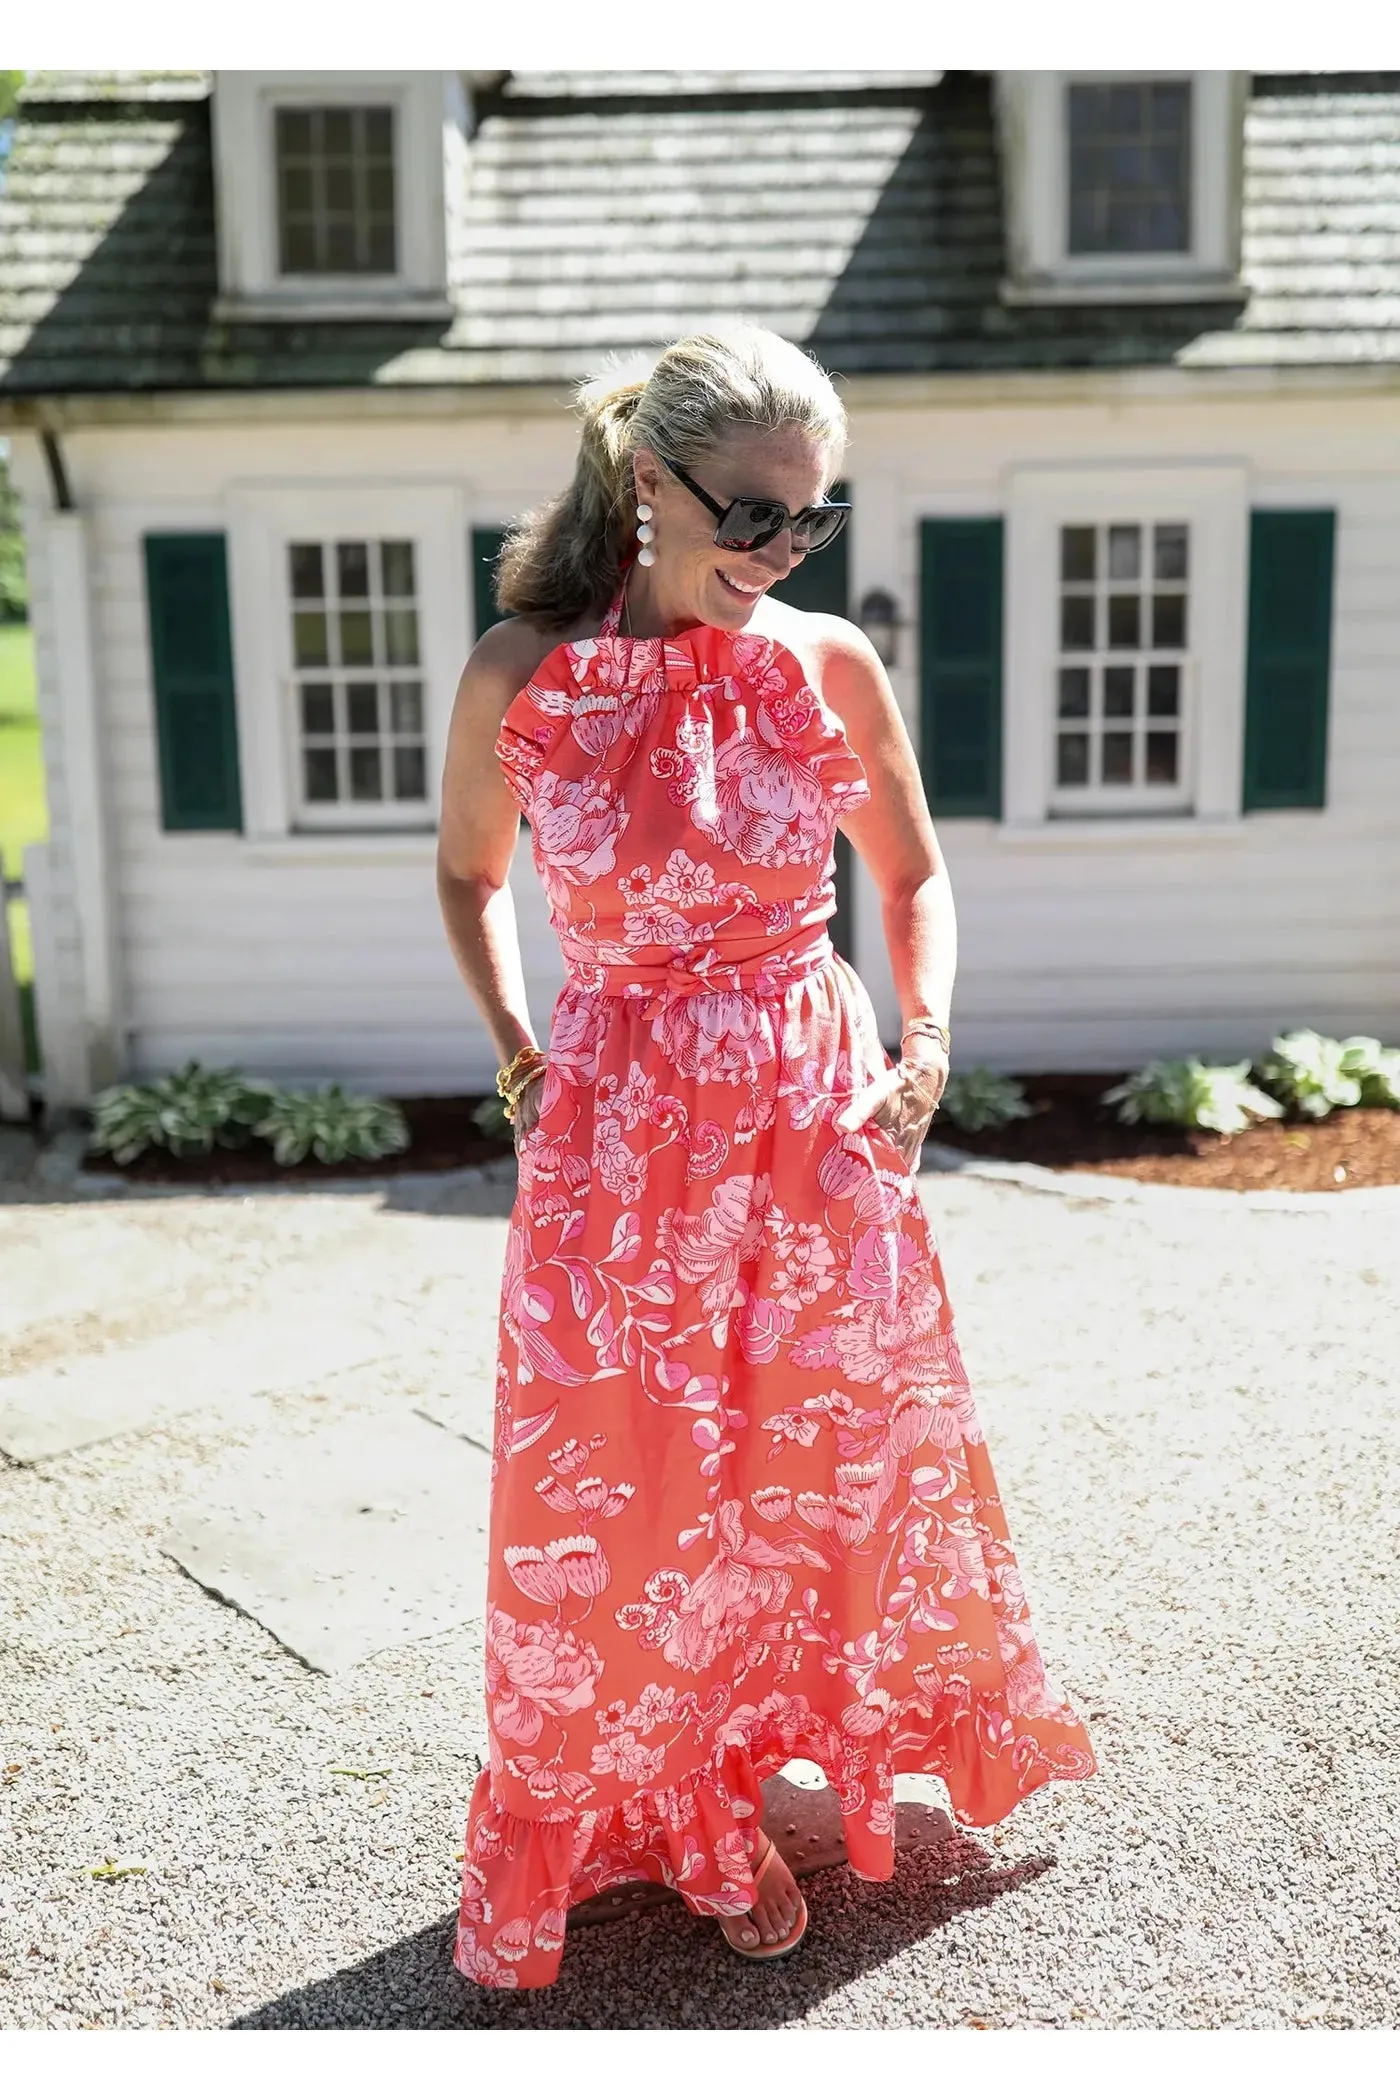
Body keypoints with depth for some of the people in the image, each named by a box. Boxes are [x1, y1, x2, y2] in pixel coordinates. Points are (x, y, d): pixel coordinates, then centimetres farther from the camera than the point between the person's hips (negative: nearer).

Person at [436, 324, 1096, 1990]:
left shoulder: (832, 665, -3)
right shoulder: (520, 674, -7)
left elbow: (913, 874, 11)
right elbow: (467, 875, 11)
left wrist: (926, 1041, -2)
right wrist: (519, 1055, 2)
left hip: (818, 1122, 2)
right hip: (611, 1138, -2)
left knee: (815, 1469, 12)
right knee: (596, 1499, 6)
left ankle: (725, 1818, 39)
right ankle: (558, 1842, 32)